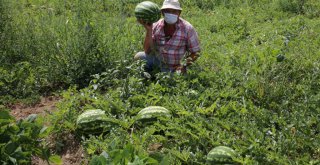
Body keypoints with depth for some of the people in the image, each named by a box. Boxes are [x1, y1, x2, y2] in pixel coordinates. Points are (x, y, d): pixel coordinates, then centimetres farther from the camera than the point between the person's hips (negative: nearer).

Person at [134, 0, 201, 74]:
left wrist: (184, 65, -19)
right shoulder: (156, 26, -9)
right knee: (139, 57, -12)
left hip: (176, 67, -2)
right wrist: (149, 30, -25)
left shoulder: (187, 28, -16)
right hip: (159, 61, 3)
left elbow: (196, 52, -7)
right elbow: (147, 51, -14)